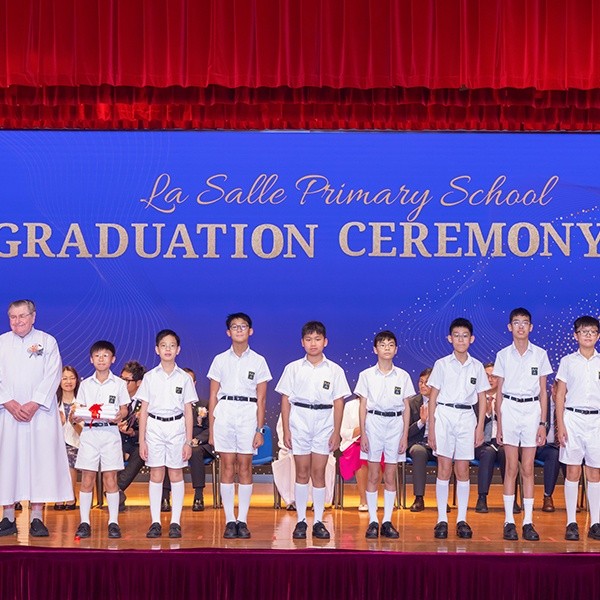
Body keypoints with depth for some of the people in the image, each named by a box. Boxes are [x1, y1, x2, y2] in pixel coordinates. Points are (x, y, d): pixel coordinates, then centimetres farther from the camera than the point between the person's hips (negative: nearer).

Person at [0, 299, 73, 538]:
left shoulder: (47, 341, 5)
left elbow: (53, 376, -3)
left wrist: (34, 404, -13)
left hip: (40, 412, -1)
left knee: (41, 459, -4)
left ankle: (36, 518, 1)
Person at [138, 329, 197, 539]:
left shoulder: (184, 378, 4)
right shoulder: (150, 377, 4)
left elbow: (188, 412, 4)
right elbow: (144, 410, 5)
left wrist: (188, 441, -1)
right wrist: (141, 440, 0)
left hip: (176, 427, 0)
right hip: (154, 426, 0)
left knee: (176, 474, 2)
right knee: (156, 475, 1)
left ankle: (175, 522, 7)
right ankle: (155, 522, 6)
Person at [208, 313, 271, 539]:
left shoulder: (258, 361, 6)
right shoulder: (220, 360, 8)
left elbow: (261, 399, 5)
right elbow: (213, 396, 8)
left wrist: (260, 430, -2)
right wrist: (211, 429, 2)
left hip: (248, 414, 0)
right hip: (224, 414, 1)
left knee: (245, 468, 0)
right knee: (227, 467, 0)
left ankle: (243, 521, 6)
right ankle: (229, 521, 5)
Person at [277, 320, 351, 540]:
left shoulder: (335, 370, 4)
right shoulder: (293, 369, 4)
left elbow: (338, 403, 4)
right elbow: (285, 400, 4)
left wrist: (336, 432, -2)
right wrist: (286, 430, -1)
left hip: (324, 423, 0)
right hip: (299, 422, 0)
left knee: (318, 473, 1)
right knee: (302, 473, 2)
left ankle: (318, 522, 7)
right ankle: (301, 521, 8)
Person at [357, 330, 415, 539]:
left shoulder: (403, 376, 6)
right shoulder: (367, 375, 3)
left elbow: (406, 408, 7)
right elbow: (363, 406, 3)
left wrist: (405, 435, 1)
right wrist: (363, 433, -4)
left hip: (395, 424, 1)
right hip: (373, 422, -1)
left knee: (390, 477, 4)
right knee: (373, 476, 0)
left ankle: (387, 521, 9)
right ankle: (373, 521, 5)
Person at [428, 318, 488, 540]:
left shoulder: (477, 366, 8)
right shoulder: (442, 364, 3)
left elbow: (482, 399, 10)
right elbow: (433, 397, 3)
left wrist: (480, 427, 1)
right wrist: (431, 428, -2)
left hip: (467, 417, 1)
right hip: (444, 415, -1)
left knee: (462, 470, 2)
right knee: (444, 469, -2)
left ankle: (462, 519, 9)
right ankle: (442, 519, 3)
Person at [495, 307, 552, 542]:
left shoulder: (540, 354, 5)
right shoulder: (503, 355, 4)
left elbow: (543, 392, 6)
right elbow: (499, 392, 7)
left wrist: (543, 423, 0)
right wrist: (499, 424, 2)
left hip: (532, 410, 0)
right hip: (509, 409, 0)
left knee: (528, 469, 1)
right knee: (511, 468, 0)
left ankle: (528, 522, 5)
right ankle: (509, 521, 4)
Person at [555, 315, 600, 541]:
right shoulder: (568, 361, 5)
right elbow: (560, 395, 4)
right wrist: (560, 425, -4)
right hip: (573, 418, -1)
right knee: (573, 471, 0)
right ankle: (571, 523, 5)